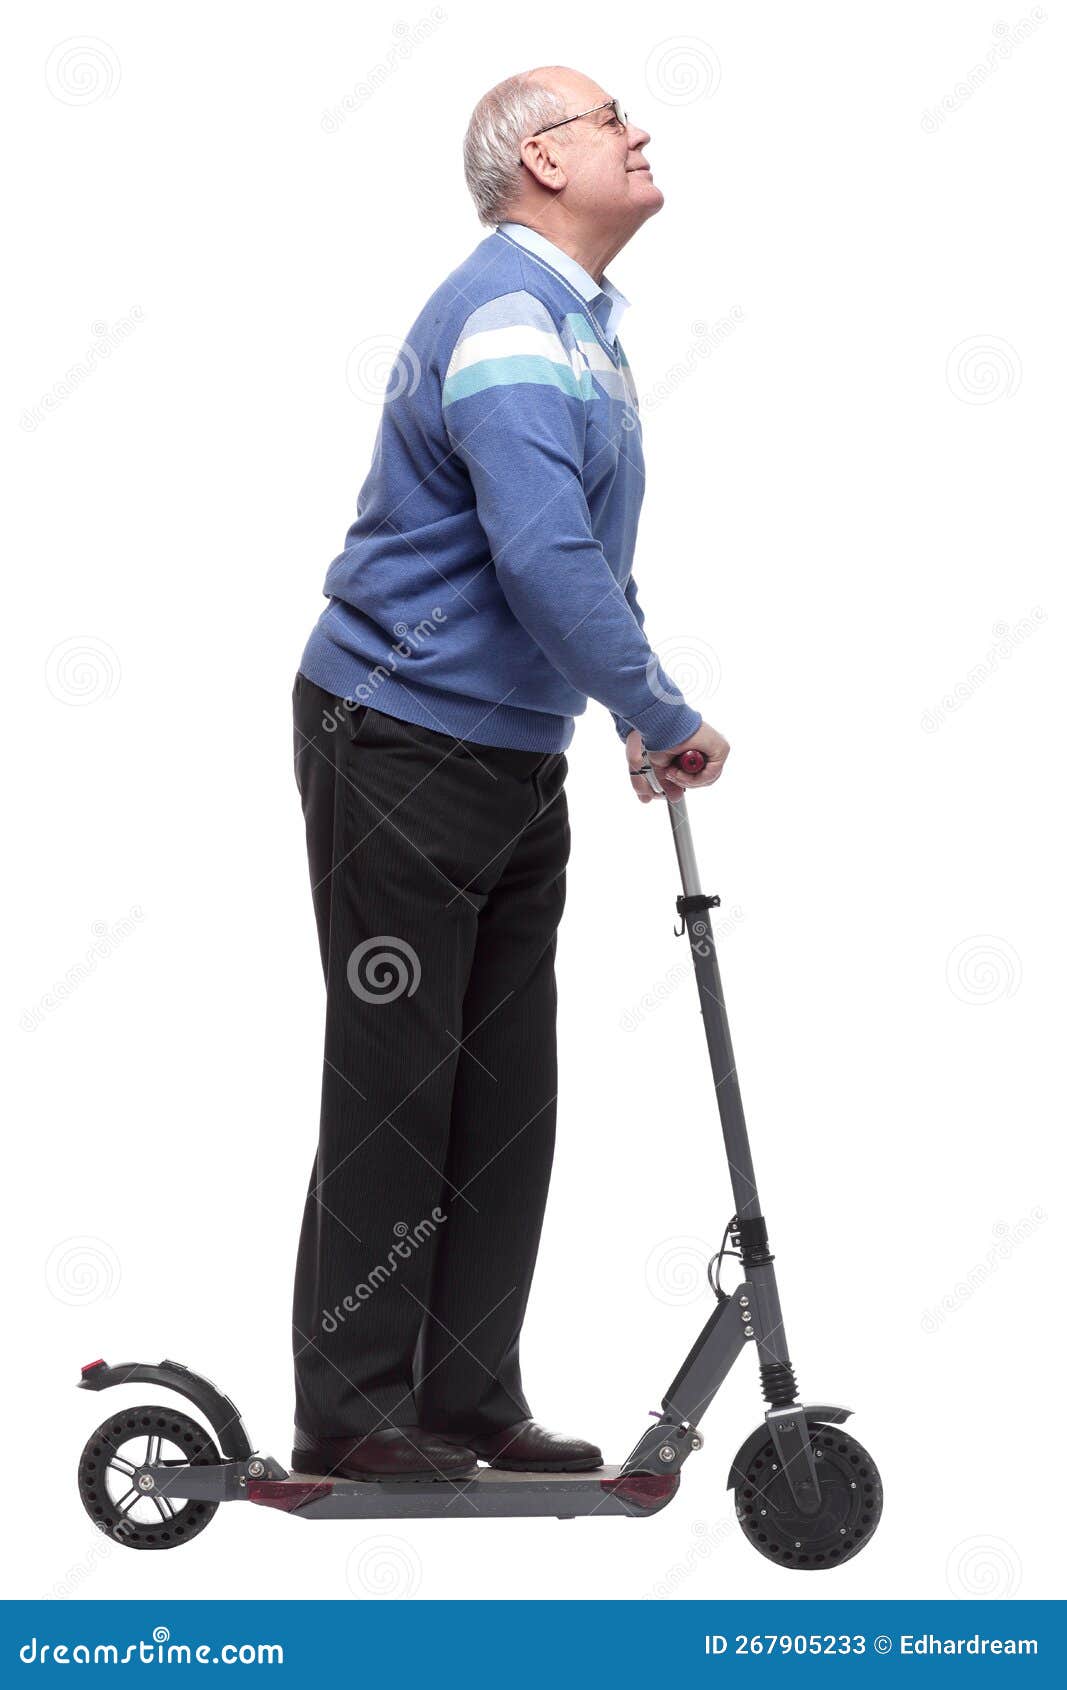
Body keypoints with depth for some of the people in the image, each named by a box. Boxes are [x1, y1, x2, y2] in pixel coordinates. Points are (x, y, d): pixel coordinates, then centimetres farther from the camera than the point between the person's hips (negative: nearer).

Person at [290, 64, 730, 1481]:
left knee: (508, 1086, 11)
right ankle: (350, 1412, 5)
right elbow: (543, 556, -28)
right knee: (395, 1085, -3)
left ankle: (472, 1396, 18)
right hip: (401, 745, -10)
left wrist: (636, 701, 13)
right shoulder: (503, 317, -19)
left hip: (516, 753, 10)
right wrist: (662, 715, -20)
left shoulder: (588, 318, 15)